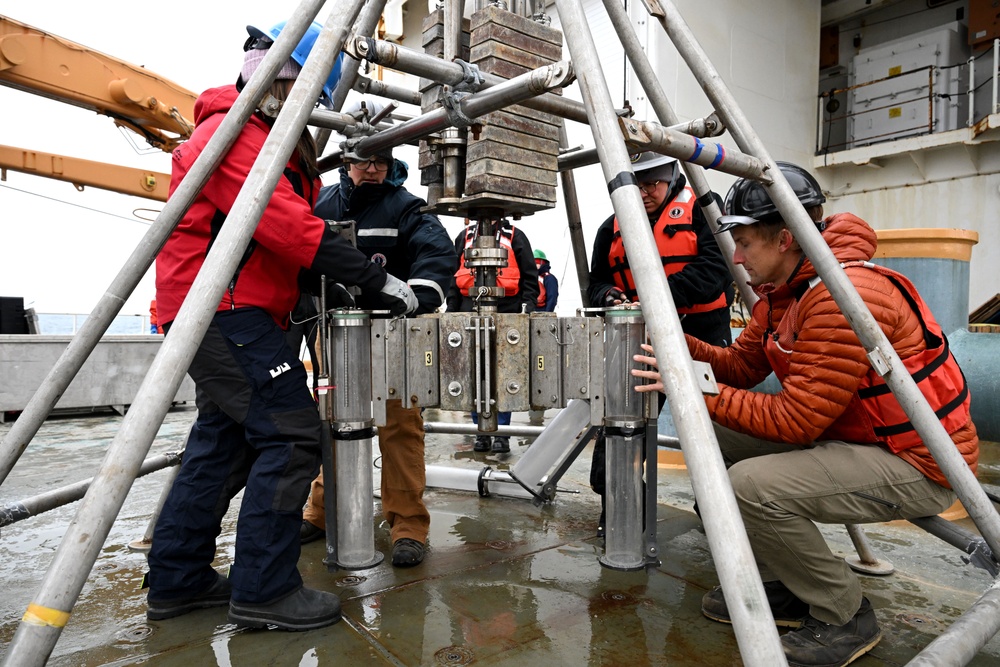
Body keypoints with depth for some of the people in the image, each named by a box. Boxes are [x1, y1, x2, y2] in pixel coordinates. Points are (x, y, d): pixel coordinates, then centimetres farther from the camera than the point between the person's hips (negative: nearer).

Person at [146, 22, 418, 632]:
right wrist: (375, 278, -21)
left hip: (231, 312, 11)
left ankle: (178, 581, 23)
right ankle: (263, 590, -4)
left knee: (224, 439, 13)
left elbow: (293, 221, 21)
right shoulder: (232, 133, -11)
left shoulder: (274, 140, 23)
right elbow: (287, 228, -22)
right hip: (225, 310, -11)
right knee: (291, 432, -12)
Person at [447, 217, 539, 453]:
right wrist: (451, 311, 8)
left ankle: (502, 433, 8)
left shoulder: (514, 236, 10)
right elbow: (453, 278, 16)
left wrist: (527, 306, -7)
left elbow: (529, 276, 5)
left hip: (506, 312, -2)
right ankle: (482, 432, 12)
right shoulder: (465, 236, 17)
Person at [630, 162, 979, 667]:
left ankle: (845, 614, -1)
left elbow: (797, 421, -28)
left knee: (752, 486, -29)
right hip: (845, 436, 10)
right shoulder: (780, 293, 3)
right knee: (714, 435, 4)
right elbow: (740, 366, 8)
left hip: (919, 466, -10)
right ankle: (778, 586, 14)